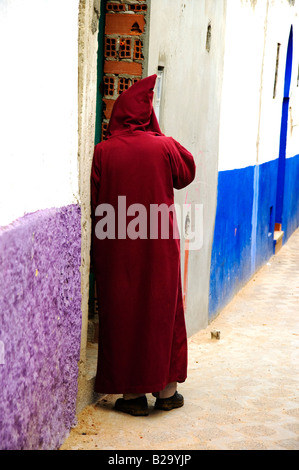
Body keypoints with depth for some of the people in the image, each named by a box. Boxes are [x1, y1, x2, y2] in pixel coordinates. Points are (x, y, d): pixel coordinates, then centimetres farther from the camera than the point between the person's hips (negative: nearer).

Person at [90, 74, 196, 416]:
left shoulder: (102, 151, -7)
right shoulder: (164, 146, -6)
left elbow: (92, 204, -2)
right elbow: (186, 174, 13)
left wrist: (96, 249, 10)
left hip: (116, 249, 0)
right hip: (159, 247, 1)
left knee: (122, 314, 8)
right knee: (162, 312, 12)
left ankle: (132, 393, 12)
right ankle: (166, 390, 19)